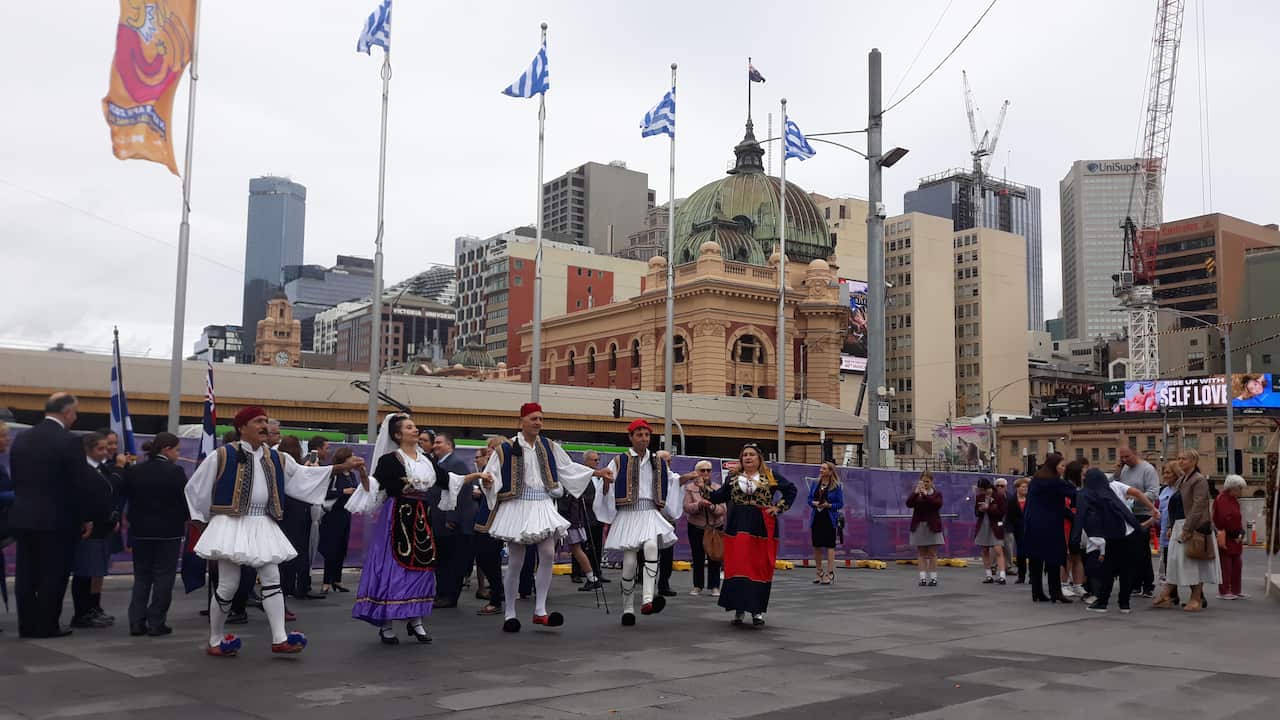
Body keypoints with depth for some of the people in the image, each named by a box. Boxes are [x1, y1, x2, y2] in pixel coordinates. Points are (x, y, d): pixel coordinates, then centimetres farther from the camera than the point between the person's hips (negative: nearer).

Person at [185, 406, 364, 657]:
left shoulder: (276, 458, 11)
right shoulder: (222, 456, -4)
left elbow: (303, 474, 10)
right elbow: (195, 488, 4)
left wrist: (342, 467, 1)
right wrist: (200, 518, 8)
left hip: (263, 527, 5)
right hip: (232, 525, -5)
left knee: (272, 579, -1)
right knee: (229, 584, -3)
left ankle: (279, 639, 0)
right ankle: (214, 640, 14)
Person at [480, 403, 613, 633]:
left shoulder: (549, 446, 10)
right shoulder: (507, 448, -4)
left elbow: (568, 467, 16)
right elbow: (490, 475, -4)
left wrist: (597, 473, 12)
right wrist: (488, 483, -27)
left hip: (543, 506, 4)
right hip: (517, 507, -4)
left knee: (548, 554, -10)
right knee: (516, 561, 0)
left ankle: (540, 610, -2)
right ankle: (509, 613, 13)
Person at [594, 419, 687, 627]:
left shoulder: (658, 461, 15)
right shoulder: (619, 461, 6)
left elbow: (671, 481, 29)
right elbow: (606, 492, 3)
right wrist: (606, 481, -18)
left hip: (651, 514, 1)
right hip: (627, 516, -1)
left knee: (651, 546, -28)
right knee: (630, 561, -6)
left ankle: (648, 600, -34)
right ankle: (628, 608, 12)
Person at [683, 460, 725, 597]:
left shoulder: (717, 488, 2)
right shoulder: (690, 488, 0)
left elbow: (722, 509, -4)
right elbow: (687, 507, -10)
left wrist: (711, 506, -23)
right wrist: (700, 504, -25)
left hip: (715, 527, 0)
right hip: (696, 527, 0)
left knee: (714, 557, 0)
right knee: (697, 557, 6)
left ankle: (715, 586, 8)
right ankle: (697, 586, 17)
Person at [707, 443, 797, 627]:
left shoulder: (770, 476, 6)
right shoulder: (733, 477, 11)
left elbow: (791, 489, 11)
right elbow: (720, 496, 5)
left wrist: (779, 507, 2)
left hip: (762, 528, -1)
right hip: (737, 527, 1)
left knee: (761, 568, 0)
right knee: (736, 568, -4)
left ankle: (757, 610, 9)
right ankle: (738, 608, 5)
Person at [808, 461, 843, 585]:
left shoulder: (836, 486, -5)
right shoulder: (815, 484, 7)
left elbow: (840, 504, -5)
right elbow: (809, 499, 11)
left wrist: (829, 505, -19)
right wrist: (814, 503, -10)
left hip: (829, 519, -5)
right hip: (816, 518, 5)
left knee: (829, 545, -3)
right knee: (816, 545, 8)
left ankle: (830, 573, 1)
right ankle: (820, 572, 20)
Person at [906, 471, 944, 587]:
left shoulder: (937, 493, 2)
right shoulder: (915, 492, 6)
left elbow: (938, 504, -18)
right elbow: (909, 504, -11)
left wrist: (925, 494, -26)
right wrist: (916, 492, -25)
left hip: (932, 527, -1)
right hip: (918, 526, 2)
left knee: (932, 553, 1)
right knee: (921, 553, 2)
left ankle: (933, 578, 4)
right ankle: (923, 577, 3)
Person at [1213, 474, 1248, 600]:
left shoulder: (1234, 500, 15)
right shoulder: (1222, 499, -16)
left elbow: (1237, 519, 15)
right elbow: (1224, 519, -23)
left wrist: (1240, 533, 2)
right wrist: (1236, 534, -15)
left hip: (1235, 539, 9)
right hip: (1225, 538, -9)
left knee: (1237, 565, 12)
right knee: (1226, 565, -2)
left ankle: (1236, 591, 21)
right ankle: (1224, 592, 5)